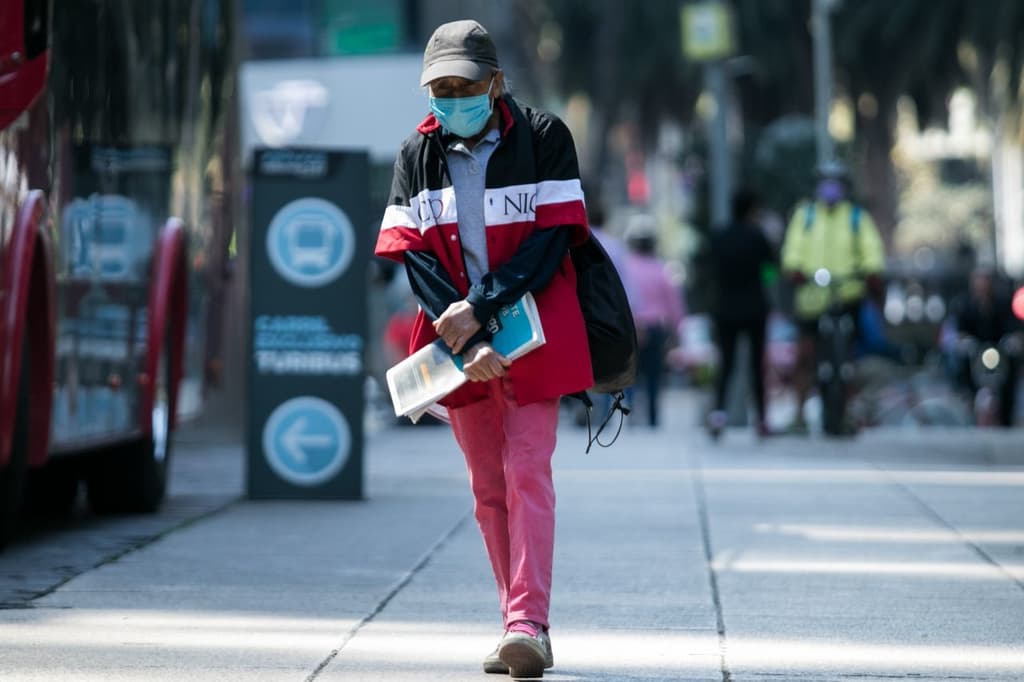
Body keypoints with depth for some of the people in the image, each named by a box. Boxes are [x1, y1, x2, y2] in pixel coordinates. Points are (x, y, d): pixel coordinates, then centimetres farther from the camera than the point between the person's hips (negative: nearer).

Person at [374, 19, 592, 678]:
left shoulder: (543, 137, -2)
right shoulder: (417, 154, 6)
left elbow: (552, 238, -9)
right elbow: (414, 255, -2)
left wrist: (481, 308, -18)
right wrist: (467, 343, -15)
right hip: (459, 337, 4)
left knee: (527, 472, -14)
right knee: (488, 488, 6)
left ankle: (528, 625, -20)